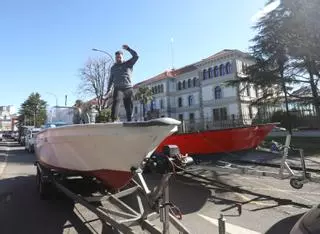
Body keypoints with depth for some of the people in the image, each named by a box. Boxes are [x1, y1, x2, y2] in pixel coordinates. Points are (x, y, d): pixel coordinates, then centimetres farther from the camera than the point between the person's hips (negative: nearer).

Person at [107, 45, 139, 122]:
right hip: (117, 87, 1)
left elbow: (136, 56, 3)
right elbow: (111, 79, 25)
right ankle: (113, 120, -24)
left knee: (129, 104, 0)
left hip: (128, 87, -1)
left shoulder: (128, 64, 13)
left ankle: (129, 120, 6)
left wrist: (128, 49, -2)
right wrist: (108, 89, 19)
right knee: (115, 102, -18)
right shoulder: (113, 67, 23)